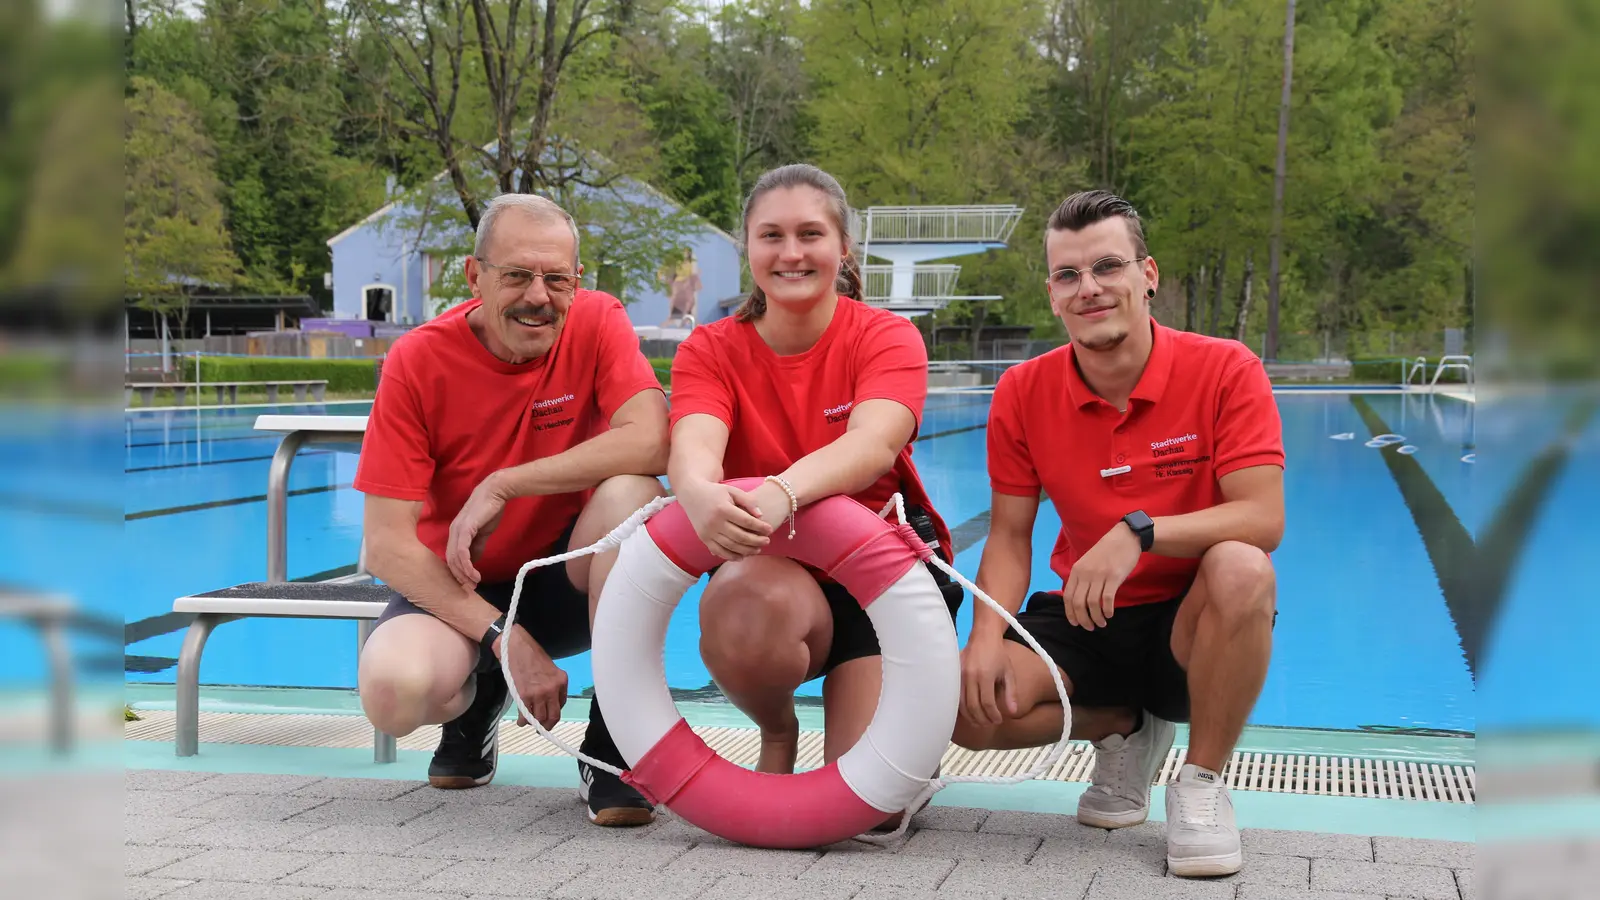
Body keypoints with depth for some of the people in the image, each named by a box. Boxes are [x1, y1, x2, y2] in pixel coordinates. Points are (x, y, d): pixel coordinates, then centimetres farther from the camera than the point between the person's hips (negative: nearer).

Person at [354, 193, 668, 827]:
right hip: (459, 586, 0)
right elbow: (387, 544, -17)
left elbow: (650, 442, -29)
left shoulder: (596, 323, -11)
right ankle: (476, 703, 10)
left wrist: (502, 485, -27)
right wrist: (504, 637, -26)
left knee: (629, 493, -31)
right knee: (394, 691, -32)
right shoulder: (418, 362, -14)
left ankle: (612, 739, -15)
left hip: (568, 579, 0)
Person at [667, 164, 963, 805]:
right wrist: (700, 495, -48)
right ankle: (777, 732, -1)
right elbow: (692, 448, -21)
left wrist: (784, 492, -49)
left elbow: (872, 445, -26)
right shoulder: (710, 350, 0)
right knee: (741, 610, -37)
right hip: (767, 567, 1)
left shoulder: (888, 338, -5)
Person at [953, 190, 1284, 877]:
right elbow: (1009, 536, 0)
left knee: (1241, 569, -37)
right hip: (1083, 622, 3)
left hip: (1190, 625, -3)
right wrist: (987, 637, -18)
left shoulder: (1225, 370, -13)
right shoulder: (1023, 394, -3)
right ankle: (1123, 729, 10)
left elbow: (1263, 518, -21)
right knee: (962, 705, -22)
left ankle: (1202, 782, -14)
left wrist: (1139, 530, -35)